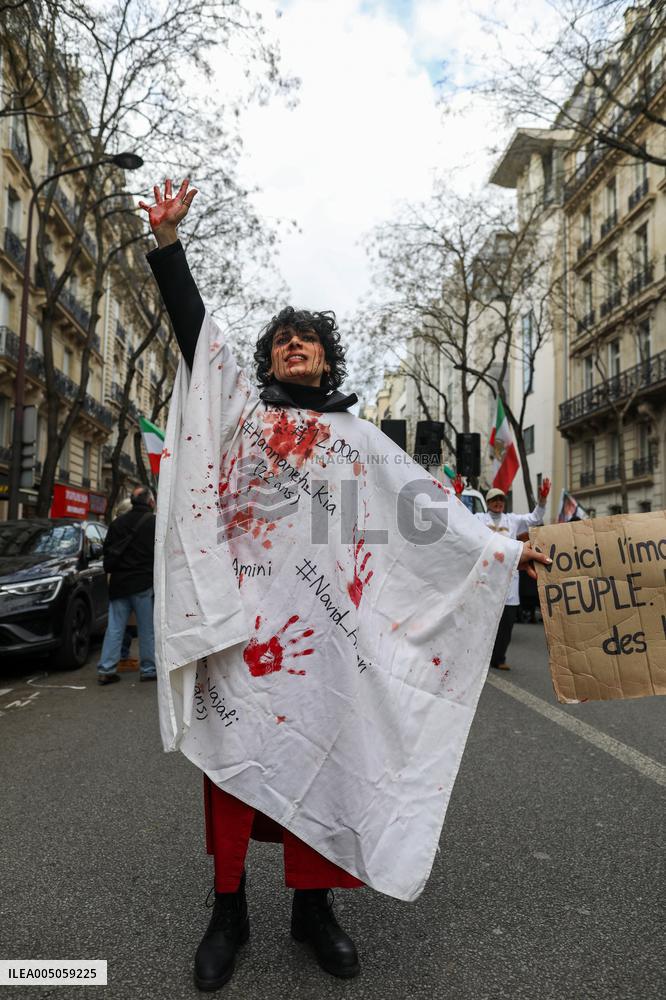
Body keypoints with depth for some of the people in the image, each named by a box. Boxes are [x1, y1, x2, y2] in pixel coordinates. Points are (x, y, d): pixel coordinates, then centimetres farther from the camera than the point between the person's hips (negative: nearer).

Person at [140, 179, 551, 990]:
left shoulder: (358, 438, 16)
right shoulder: (240, 411, 14)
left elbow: (426, 501, 14)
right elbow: (192, 326, 8)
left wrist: (502, 550, 10)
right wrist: (166, 238, 1)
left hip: (320, 616, 1)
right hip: (237, 608, 0)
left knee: (317, 749, 3)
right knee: (233, 744, 0)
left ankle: (312, 903, 21)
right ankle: (229, 908, 16)